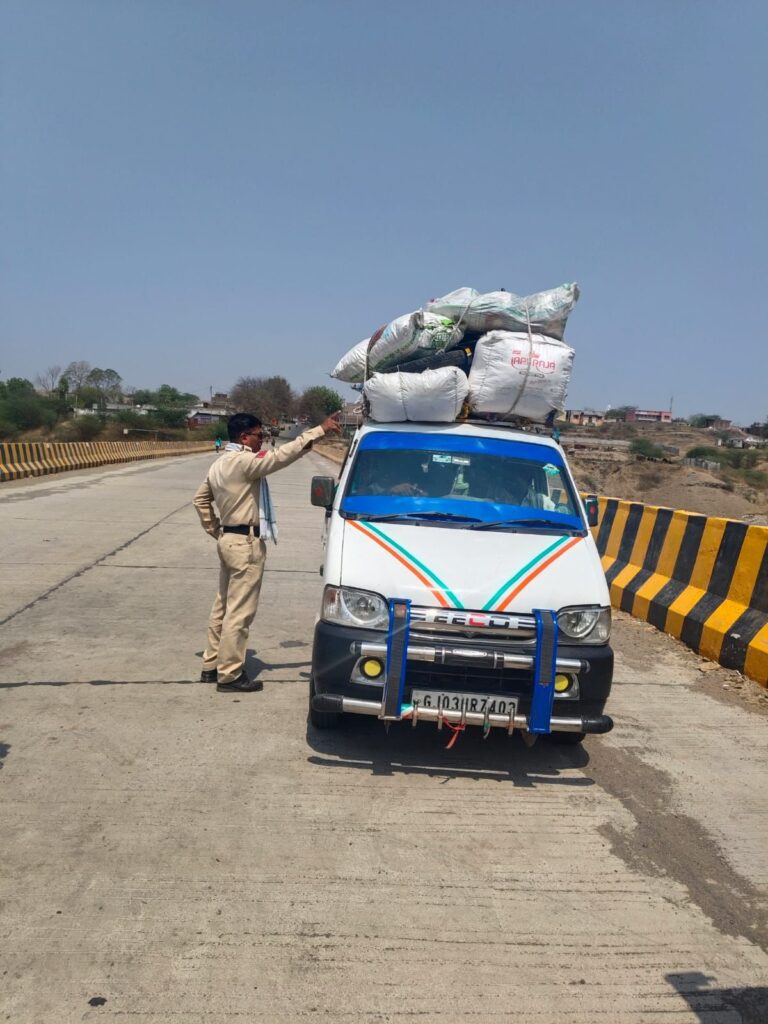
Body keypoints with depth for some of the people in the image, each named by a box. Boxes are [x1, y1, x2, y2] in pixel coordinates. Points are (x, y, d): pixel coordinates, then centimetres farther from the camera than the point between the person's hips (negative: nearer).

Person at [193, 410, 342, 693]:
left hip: (228, 539, 10)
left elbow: (200, 499, 22)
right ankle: (230, 675, 3)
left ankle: (212, 665, 26)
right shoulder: (244, 462, -18)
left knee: (223, 606, 17)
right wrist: (319, 430, -25)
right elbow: (281, 456, -27)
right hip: (245, 543, -10)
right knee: (239, 612, -4)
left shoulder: (220, 464, 13)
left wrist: (214, 529, 20)